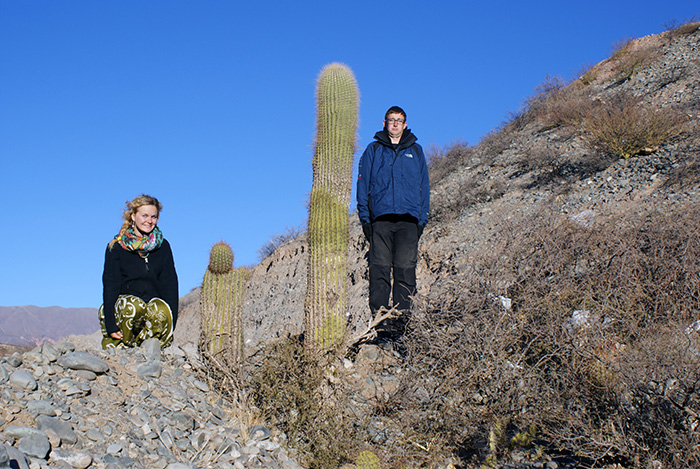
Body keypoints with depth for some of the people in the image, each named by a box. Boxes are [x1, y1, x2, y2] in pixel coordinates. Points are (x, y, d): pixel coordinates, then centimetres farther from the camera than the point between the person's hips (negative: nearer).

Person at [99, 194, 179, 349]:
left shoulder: (162, 246, 10)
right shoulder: (116, 247, 3)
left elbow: (170, 284, 4)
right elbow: (110, 285, -3)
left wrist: (170, 320, -10)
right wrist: (111, 325, -15)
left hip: (154, 303, 1)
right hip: (120, 306, -1)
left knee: (161, 310, -33)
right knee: (133, 305, -35)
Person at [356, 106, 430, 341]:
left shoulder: (415, 151, 19)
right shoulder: (373, 150, 16)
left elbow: (424, 186, 18)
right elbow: (363, 185, 12)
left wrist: (422, 219, 8)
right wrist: (365, 218, 1)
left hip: (409, 220, 1)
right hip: (381, 218, -1)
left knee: (405, 269, -5)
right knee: (380, 269, -7)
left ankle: (401, 319, -2)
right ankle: (381, 320, -6)